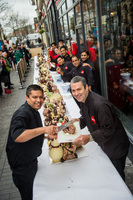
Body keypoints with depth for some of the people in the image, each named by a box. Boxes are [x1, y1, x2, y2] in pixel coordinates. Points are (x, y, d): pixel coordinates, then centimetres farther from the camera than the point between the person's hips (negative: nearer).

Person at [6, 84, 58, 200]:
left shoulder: (35, 111, 4)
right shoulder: (23, 113, -27)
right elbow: (17, 136, -44)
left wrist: (48, 135, 3)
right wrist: (44, 129, -44)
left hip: (31, 160, 9)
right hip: (22, 164, -9)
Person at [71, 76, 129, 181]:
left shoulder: (100, 105, -34)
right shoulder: (83, 100, -4)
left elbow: (109, 130, -31)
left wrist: (89, 138, -37)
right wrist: (79, 121, -9)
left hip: (116, 148, -8)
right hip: (104, 146, 8)